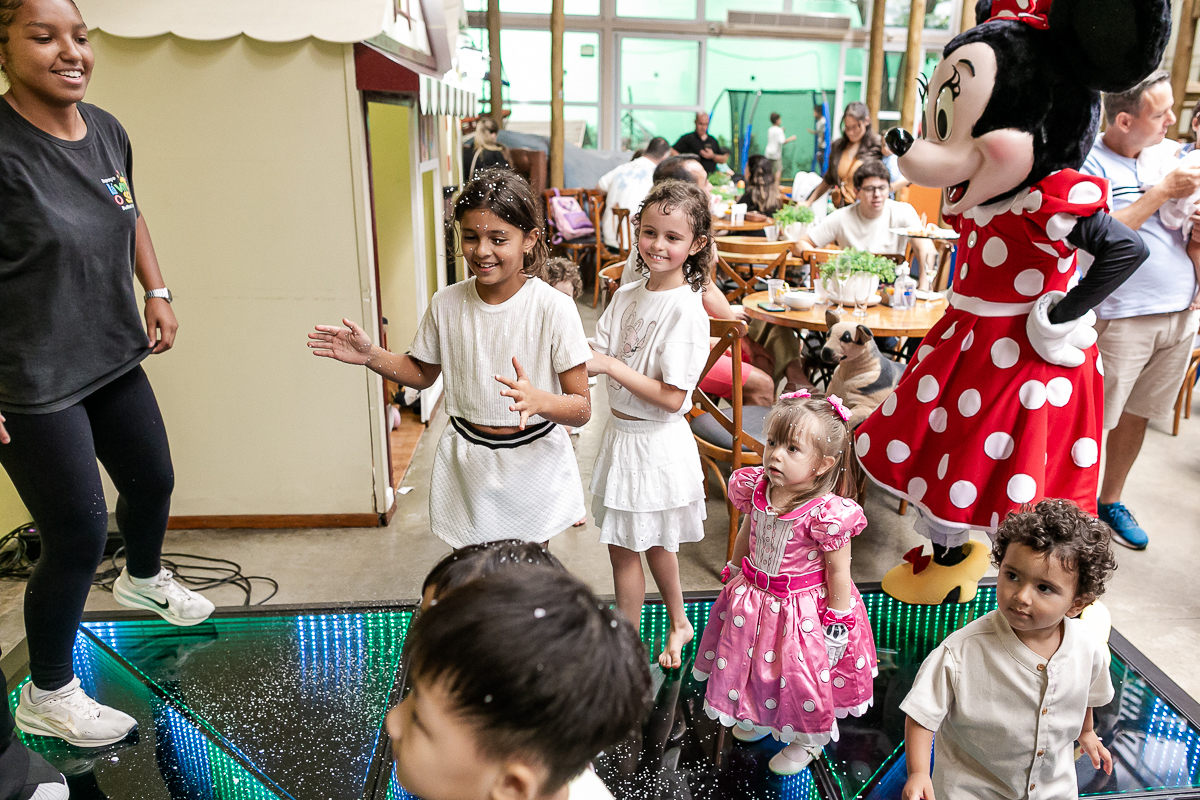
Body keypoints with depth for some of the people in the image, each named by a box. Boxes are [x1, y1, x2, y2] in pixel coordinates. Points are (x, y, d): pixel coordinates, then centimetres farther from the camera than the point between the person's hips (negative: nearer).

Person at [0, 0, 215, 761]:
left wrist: (158, 291, 8)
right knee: (79, 535, 1)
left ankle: (144, 578, 57)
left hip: (114, 358, 7)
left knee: (153, 482, 23)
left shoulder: (106, 130, 1)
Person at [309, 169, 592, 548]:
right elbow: (422, 373, 11)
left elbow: (581, 408, -16)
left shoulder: (554, 308, -18)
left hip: (533, 464, -2)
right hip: (467, 464, 3)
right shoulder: (446, 303, -6)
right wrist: (370, 356, -6)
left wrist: (537, 400, -36)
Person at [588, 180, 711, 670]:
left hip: (655, 442, -7)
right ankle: (679, 623, 44)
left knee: (624, 548, 6)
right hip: (621, 432, 7)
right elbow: (596, 359, 0)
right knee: (654, 543, 23)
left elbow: (672, 398, -22)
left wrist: (611, 366, -23)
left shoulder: (687, 311, -19)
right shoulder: (627, 295, 3)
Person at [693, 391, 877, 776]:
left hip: (804, 607, -6)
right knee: (754, 662, 26)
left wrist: (838, 623, -10)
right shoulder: (755, 488, -13)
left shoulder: (827, 514, -30)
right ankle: (761, 717, 56)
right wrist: (734, 571, 17)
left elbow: (838, 572, -18)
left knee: (801, 673, 15)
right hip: (753, 598, 6)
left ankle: (808, 739, 46)